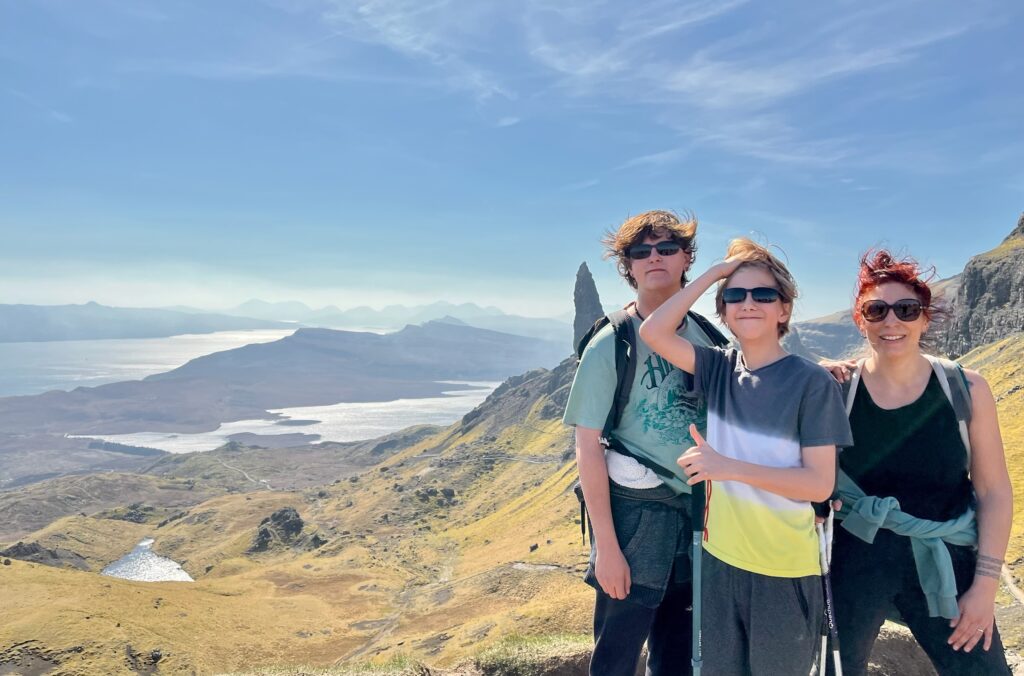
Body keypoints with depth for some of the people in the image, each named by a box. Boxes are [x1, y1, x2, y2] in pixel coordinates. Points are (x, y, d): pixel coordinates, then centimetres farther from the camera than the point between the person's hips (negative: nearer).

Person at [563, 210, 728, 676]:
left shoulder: (708, 337, 2)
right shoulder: (611, 344, -11)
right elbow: (588, 447, -13)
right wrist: (605, 545, -15)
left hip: (700, 508, 5)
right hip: (635, 510, -4)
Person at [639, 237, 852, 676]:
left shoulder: (812, 382, -13)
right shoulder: (719, 368, 0)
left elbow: (820, 484, -16)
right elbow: (653, 332, -13)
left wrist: (730, 467, -24)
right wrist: (712, 274, -12)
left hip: (784, 569, -4)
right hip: (721, 558, 4)